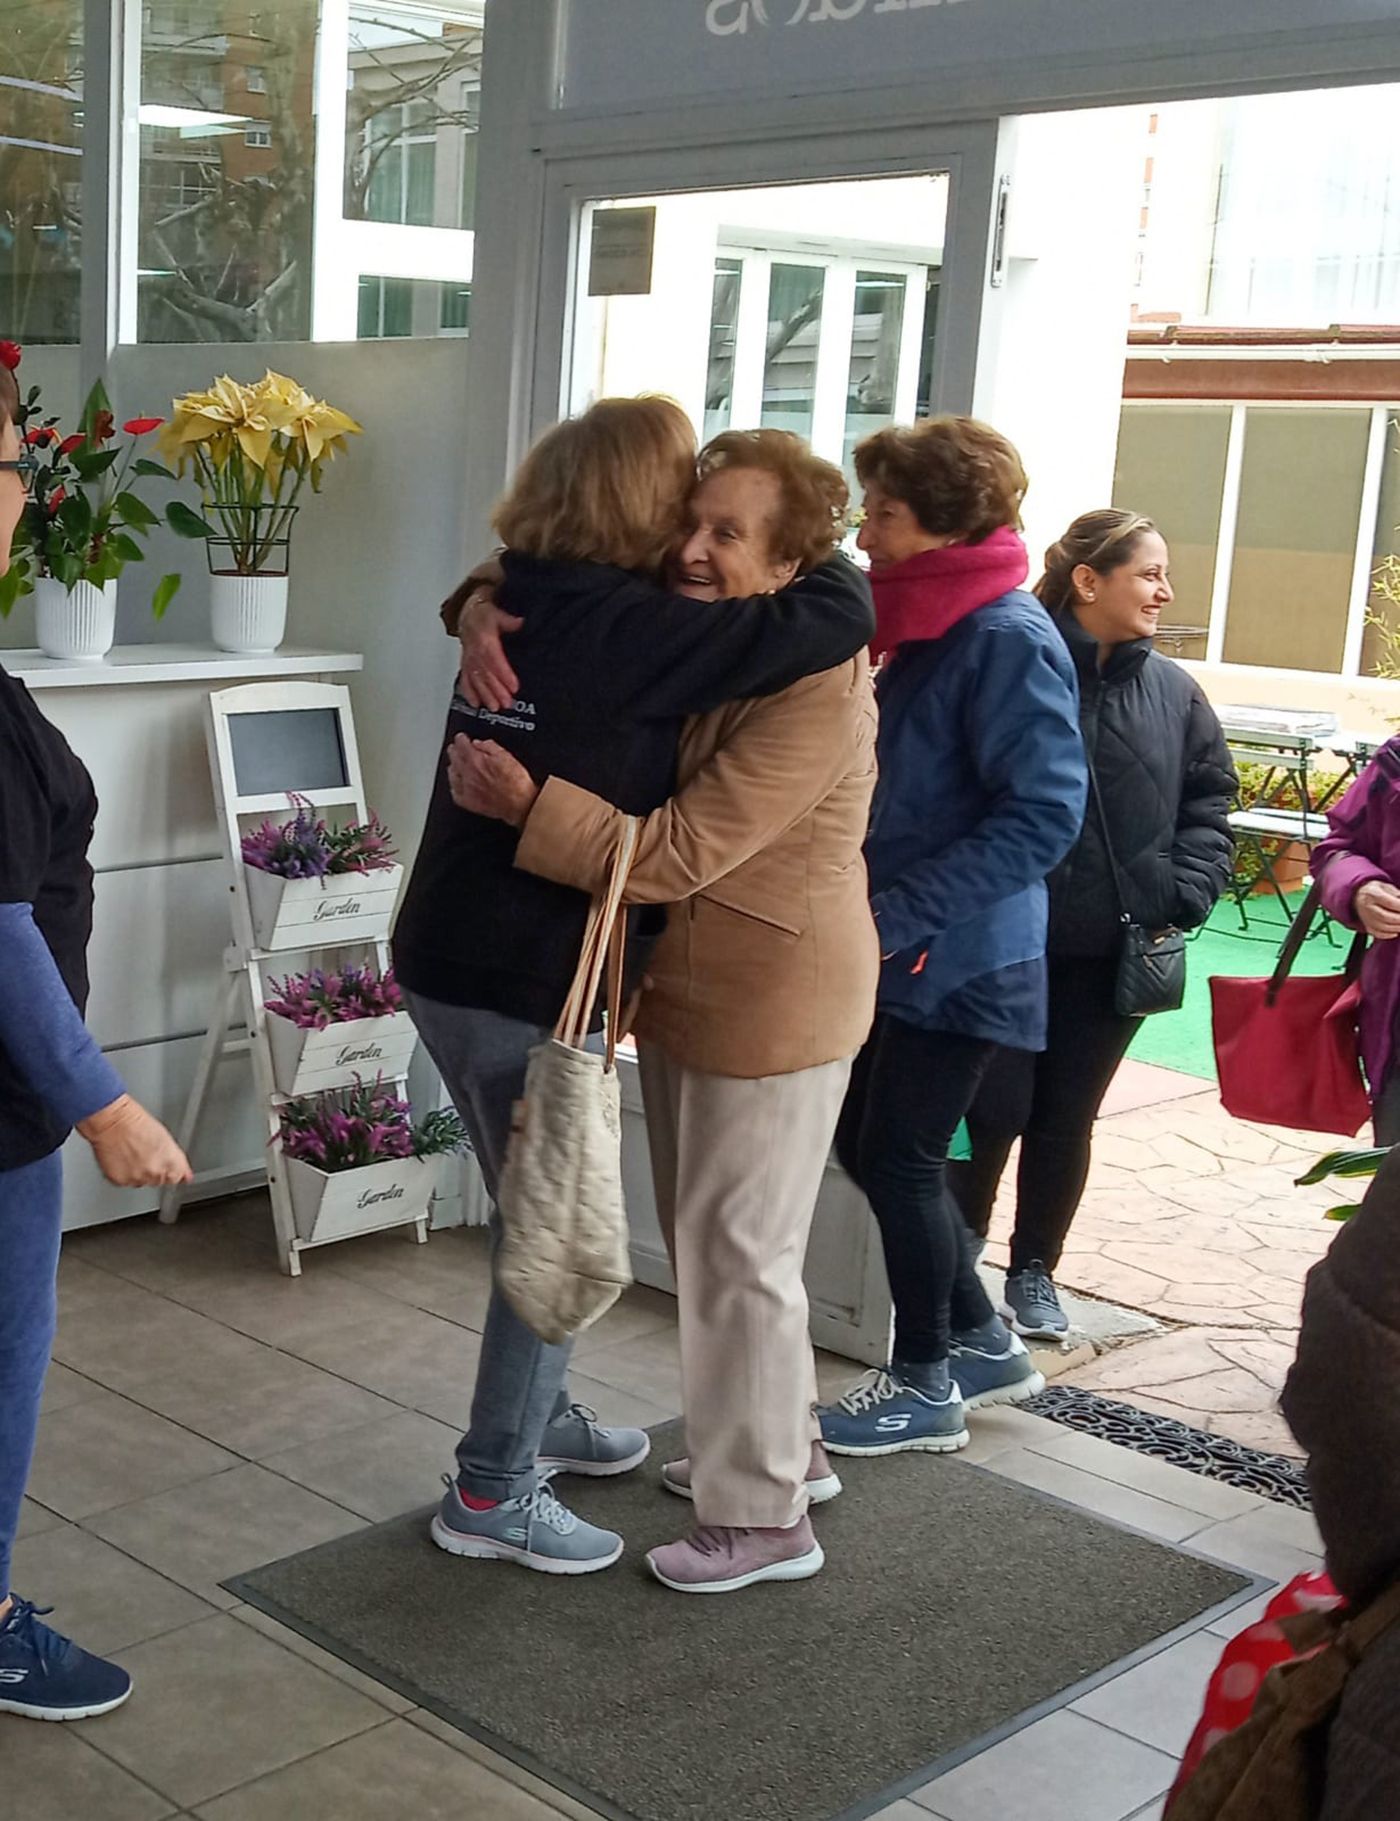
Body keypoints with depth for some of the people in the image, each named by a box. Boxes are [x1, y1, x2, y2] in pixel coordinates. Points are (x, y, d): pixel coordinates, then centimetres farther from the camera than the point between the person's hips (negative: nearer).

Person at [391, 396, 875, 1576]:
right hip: (527, 986, -9)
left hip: (452, 963, 9)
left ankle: (538, 1414, 41)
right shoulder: (623, 629, -20)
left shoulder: (528, 600, 5)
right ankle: (494, 1493, 17)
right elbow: (838, 618, -22)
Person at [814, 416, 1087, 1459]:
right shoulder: (921, 625, 9)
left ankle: (928, 1388, 20)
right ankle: (982, 1342, 31)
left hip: (959, 957, -9)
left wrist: (895, 916, -25)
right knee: (867, 1142, 14)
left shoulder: (1008, 640, -18)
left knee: (900, 1157, 1)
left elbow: (1045, 815, -24)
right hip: (897, 949, 9)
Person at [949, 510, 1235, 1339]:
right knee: (991, 1115, 4)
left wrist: (1183, 898, -3)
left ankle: (1035, 1272, 32)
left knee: (1067, 1118, 15)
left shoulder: (1174, 693, 5)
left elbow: (1208, 804, 10)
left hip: (1116, 952, 4)